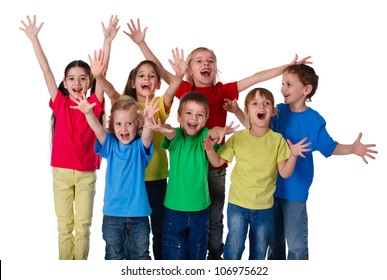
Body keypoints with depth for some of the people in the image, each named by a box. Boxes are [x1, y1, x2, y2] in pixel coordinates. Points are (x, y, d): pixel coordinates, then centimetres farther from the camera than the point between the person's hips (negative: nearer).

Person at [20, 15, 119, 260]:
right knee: (64, 225, 8)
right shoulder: (60, 103, 0)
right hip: (61, 171, 1)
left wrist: (108, 40, -18)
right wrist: (34, 38, -4)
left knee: (83, 225, 6)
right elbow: (46, 70, -2)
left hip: (87, 173, -1)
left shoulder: (94, 104, -2)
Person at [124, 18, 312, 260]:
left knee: (215, 217, 13)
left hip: (216, 164, 0)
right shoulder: (185, 89, -1)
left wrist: (289, 66, -4)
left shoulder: (224, 91, -1)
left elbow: (257, 78, -4)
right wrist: (142, 43, -11)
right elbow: (160, 70, -4)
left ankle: (215, 256, 29)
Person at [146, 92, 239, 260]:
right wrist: (164, 129, -56)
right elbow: (171, 133, -31)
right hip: (174, 208, -2)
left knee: (198, 254, 17)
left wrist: (220, 132, -52)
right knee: (173, 255, 7)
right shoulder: (176, 136, -8)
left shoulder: (204, 137, -5)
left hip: (200, 208, 2)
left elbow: (214, 133, -27)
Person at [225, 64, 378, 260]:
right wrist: (237, 111, -2)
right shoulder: (279, 111, -2)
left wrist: (352, 148, -17)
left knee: (295, 243, 1)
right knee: (273, 238, 19)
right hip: (271, 186, 4)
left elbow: (329, 147, -1)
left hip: (295, 190, -4)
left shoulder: (315, 120, -10)